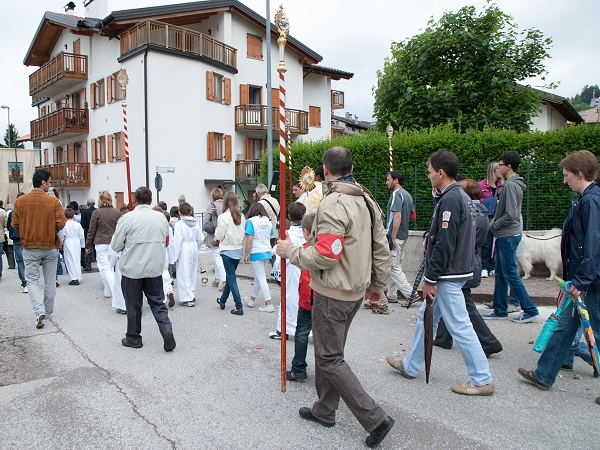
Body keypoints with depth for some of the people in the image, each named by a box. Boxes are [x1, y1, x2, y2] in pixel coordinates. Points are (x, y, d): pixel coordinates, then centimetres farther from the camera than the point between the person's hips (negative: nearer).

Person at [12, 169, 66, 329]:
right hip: (51, 247, 0)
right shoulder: (53, 201, -11)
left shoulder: (20, 201, -6)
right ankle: (48, 312, 23)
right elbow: (61, 224, -11)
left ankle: (39, 311, -11)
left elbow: (15, 225, 0)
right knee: (50, 281, 13)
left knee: (32, 280, 7)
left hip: (30, 248, 0)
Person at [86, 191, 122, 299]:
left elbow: (91, 230, -1)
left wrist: (88, 245, 8)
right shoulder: (117, 213, 2)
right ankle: (107, 292, 22)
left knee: (105, 268, -3)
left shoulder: (96, 213, -5)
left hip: (101, 244, -4)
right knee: (110, 268, 14)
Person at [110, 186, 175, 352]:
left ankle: (133, 338, 24)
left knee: (133, 305, 11)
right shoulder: (161, 217, 0)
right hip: (155, 268, 3)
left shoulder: (127, 218, -12)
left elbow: (115, 246, -6)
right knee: (157, 302, 12)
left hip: (132, 269, -3)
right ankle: (167, 330, -5)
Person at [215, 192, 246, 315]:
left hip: (227, 250, -5)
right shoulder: (241, 216, -1)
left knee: (231, 277, 1)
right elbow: (244, 233, 4)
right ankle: (223, 300, 35)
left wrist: (216, 236, 9)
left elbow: (219, 236, -11)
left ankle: (239, 307, -1)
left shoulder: (223, 217, -15)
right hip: (239, 249, 5)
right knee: (230, 275, 19)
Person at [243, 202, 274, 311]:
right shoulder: (268, 221, 7)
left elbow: (249, 239, -15)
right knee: (258, 277, 18)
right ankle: (252, 299, 34)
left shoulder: (251, 221, -10)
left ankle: (269, 304, -2)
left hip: (256, 253, -6)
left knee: (261, 278, -1)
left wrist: (246, 254, -9)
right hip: (267, 252, 6)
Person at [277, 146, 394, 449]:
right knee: (328, 351, 21)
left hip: (333, 294, -9)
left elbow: (325, 255, -25)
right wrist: (377, 283, 21)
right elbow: (381, 248, 11)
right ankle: (324, 410, 34)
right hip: (356, 291, 9)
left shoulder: (333, 203, -20)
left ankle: (375, 419, 4)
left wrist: (291, 252, -11)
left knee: (330, 358, 2)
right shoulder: (368, 200, 8)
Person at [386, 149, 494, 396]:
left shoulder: (450, 199, -19)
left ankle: (482, 380, 11)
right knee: (426, 317, 18)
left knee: (459, 326, -2)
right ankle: (410, 365, 31)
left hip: (449, 276, -11)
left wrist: (430, 278, -17)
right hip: (454, 272, 11)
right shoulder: (461, 196, 13)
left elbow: (444, 244, -23)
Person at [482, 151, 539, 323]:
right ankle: (500, 310, 20)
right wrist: (495, 224, 11)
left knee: (510, 274, -3)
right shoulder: (515, 184, 14)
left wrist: (494, 226, -11)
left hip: (508, 236, -10)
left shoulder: (510, 185, -17)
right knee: (500, 274, 13)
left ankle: (530, 310, 5)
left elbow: (510, 215, -23)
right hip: (505, 236, 10)